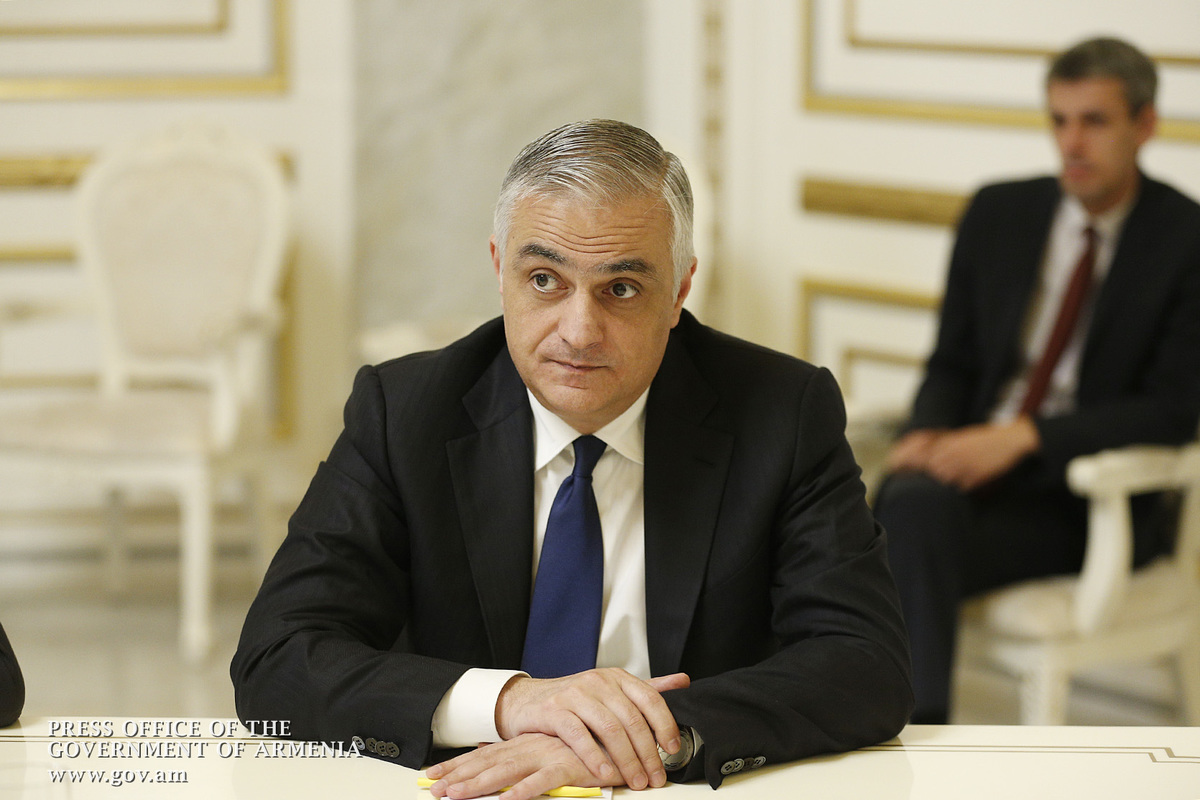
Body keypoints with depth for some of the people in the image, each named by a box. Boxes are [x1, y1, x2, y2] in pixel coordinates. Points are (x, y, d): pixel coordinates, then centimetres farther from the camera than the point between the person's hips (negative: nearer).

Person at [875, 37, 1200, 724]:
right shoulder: (998, 214, 11)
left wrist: (1025, 436, -20)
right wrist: (927, 433, -8)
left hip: (1088, 497, -4)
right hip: (969, 462, 4)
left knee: (909, 539, -30)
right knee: (911, 502, -31)